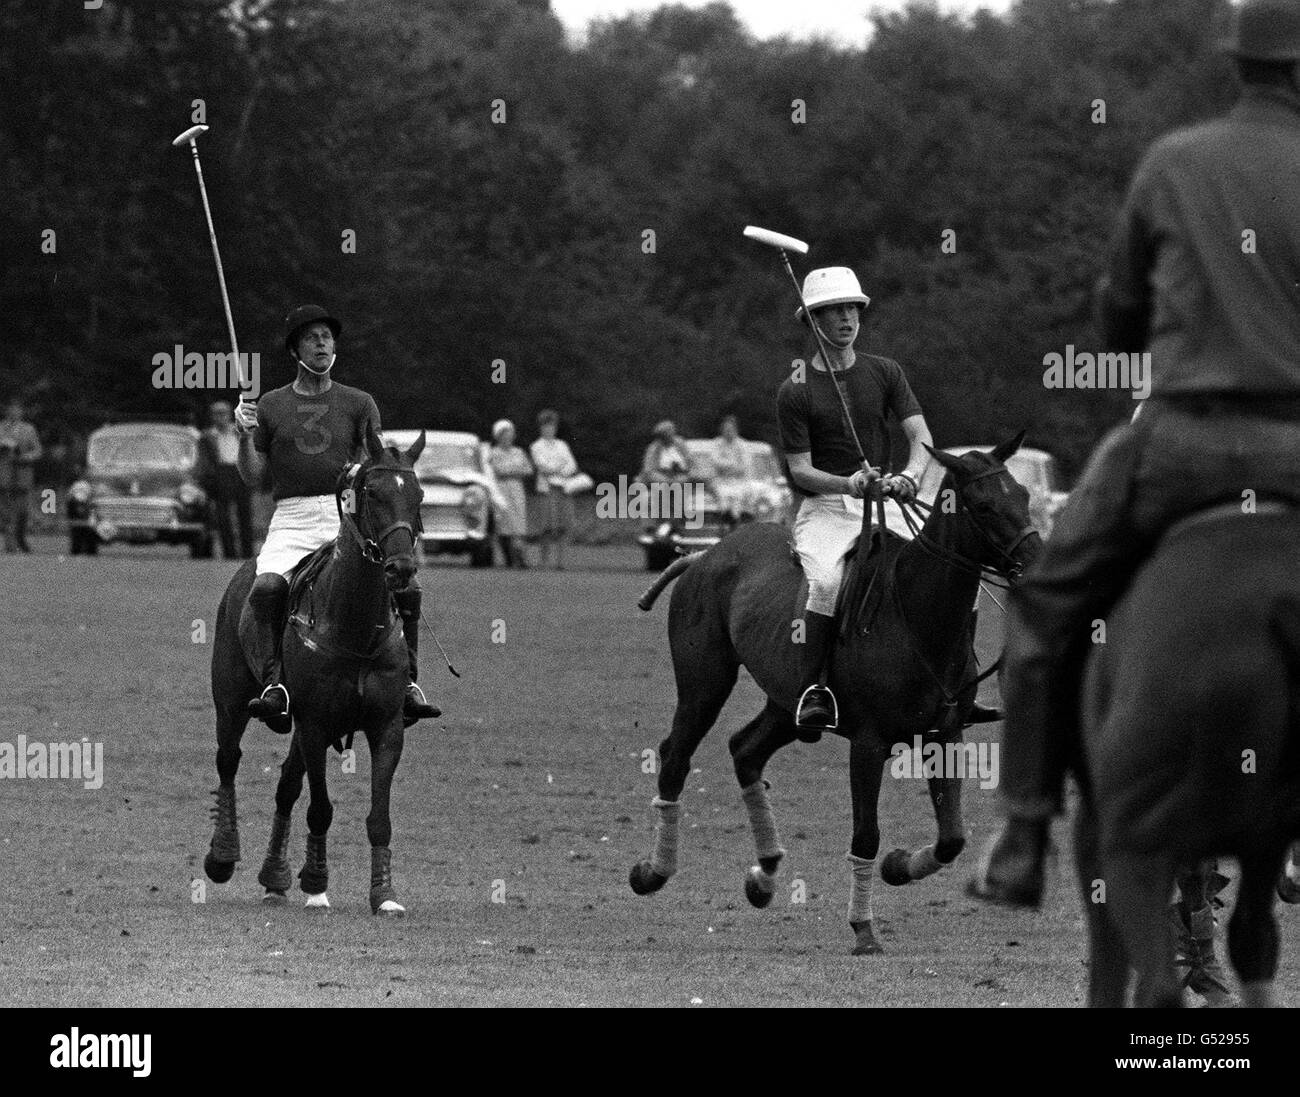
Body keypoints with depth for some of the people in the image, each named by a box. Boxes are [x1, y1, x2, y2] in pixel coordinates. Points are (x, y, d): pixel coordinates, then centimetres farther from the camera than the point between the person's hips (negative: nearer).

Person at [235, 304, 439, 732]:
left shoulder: (359, 404, 12)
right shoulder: (271, 406, 14)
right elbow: (254, 478, 13)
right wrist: (246, 437, -4)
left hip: (348, 519, 1)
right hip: (291, 520, 0)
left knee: (405, 586, -22)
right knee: (266, 587, -31)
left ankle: (406, 681, -12)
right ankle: (274, 681, -31)